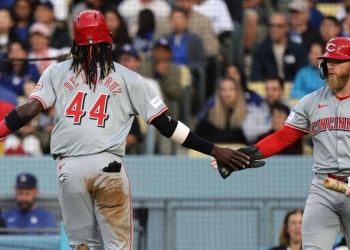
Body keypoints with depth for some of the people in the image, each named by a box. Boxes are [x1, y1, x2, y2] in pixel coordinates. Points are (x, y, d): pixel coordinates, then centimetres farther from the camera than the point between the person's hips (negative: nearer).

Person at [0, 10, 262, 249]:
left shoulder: (56, 72, 9)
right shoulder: (128, 79, 8)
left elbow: (29, 110, -4)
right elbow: (166, 124, 3)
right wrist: (215, 151, 6)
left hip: (70, 168, 1)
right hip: (110, 168, -1)